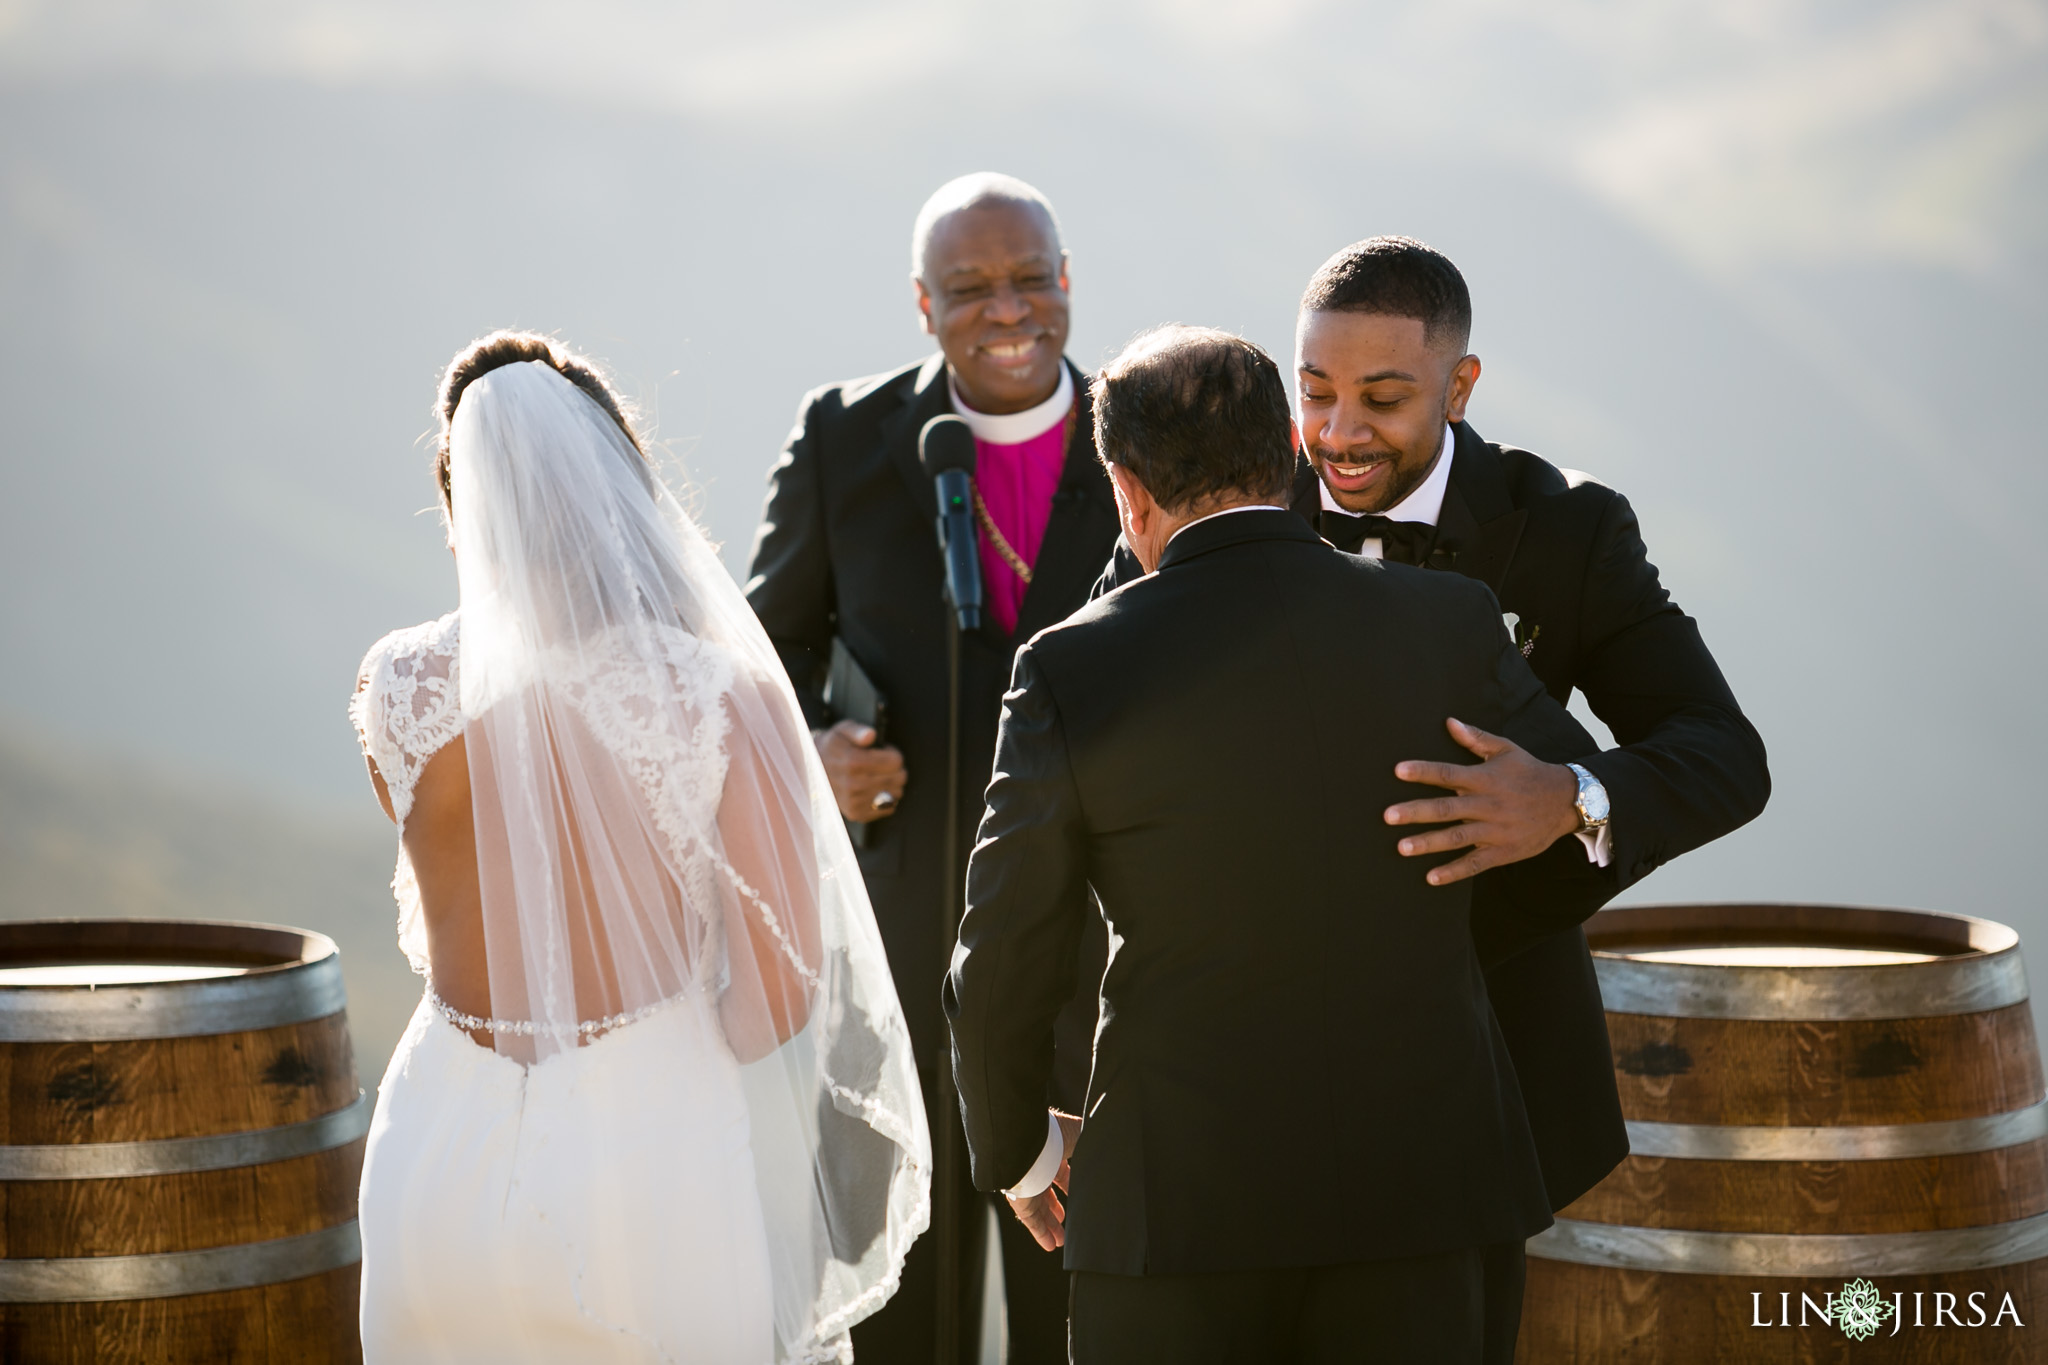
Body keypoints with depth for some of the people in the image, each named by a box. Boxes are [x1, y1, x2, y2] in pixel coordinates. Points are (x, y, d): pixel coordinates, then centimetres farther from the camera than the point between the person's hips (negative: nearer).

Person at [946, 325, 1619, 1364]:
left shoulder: (1075, 673, -7)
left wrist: (1018, 1149, 17)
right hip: (1413, 1189, 2)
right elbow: (1581, 862, 8)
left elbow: (1002, 975, -2)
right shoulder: (1450, 628, -3)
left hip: (1175, 1203, -2)